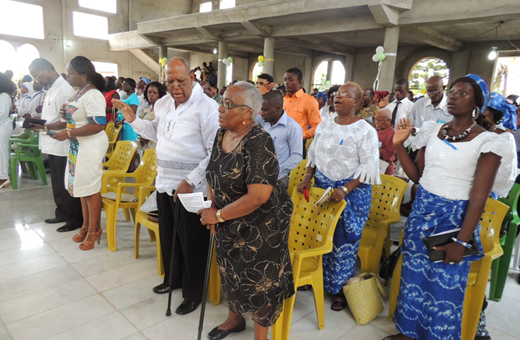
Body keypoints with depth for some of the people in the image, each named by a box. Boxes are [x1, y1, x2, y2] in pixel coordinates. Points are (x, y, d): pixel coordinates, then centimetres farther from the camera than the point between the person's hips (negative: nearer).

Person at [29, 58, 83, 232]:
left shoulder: (64, 89, -17)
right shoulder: (51, 88, 13)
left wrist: (46, 127, -28)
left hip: (62, 147, -10)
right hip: (53, 145, 10)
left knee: (66, 185, 1)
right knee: (57, 184, 19)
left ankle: (75, 219, 13)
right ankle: (62, 214, 34)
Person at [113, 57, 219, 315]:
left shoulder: (206, 107, -16)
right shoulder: (162, 104, 8)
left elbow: (216, 153, -18)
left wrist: (191, 182, -21)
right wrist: (133, 119, 13)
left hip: (190, 187, -7)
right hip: (164, 182, 8)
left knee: (191, 242, 5)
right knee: (167, 235, 21)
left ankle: (193, 294, 26)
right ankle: (172, 279, 45)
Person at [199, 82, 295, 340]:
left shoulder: (258, 142, -26)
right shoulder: (222, 134, -1)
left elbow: (258, 195, -31)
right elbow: (212, 174, 9)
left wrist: (219, 215, -20)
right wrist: (212, 208, -6)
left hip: (262, 224, -8)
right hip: (230, 223, 8)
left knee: (259, 280, 8)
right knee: (231, 271, 22)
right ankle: (234, 319, 49)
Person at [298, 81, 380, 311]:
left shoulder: (365, 131, -8)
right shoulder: (325, 126, 8)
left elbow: (368, 167, -13)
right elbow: (313, 154, 15)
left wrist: (345, 190, -23)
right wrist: (307, 178, 0)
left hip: (352, 190, -4)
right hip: (322, 186, 5)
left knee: (344, 240, 2)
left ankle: (340, 289, 20)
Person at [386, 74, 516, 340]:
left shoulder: (486, 142, -10)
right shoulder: (432, 131, 4)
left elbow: (479, 197, -13)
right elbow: (416, 175, 6)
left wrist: (461, 242, -16)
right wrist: (399, 145, -5)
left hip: (455, 218, -5)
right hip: (421, 212, 5)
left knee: (445, 284, 8)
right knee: (413, 274, 16)